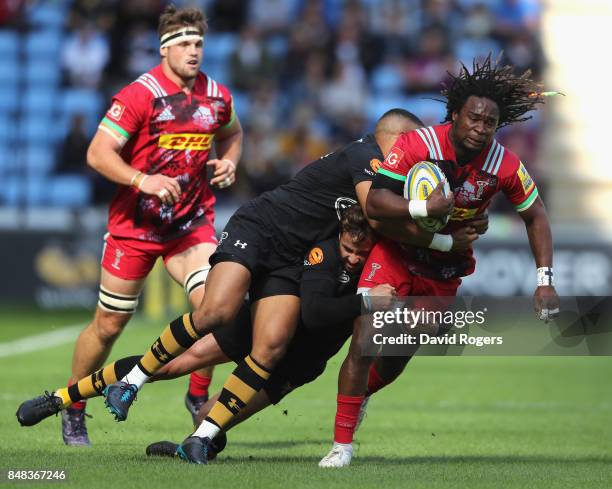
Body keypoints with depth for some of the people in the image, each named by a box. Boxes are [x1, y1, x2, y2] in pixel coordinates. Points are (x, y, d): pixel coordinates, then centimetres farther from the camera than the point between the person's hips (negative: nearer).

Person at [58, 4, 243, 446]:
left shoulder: (217, 97, 3)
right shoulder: (140, 95, -14)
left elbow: (232, 133, 25)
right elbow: (98, 153, -18)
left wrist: (228, 162, 4)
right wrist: (143, 181, -31)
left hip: (192, 222, 4)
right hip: (135, 223, -3)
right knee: (109, 325, 5)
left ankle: (199, 396, 0)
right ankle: (73, 409, 23)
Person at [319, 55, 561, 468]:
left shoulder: (506, 166, -15)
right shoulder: (417, 145, -23)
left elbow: (536, 216, -1)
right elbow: (374, 202, -27)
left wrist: (545, 281, -8)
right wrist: (424, 208, -43)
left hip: (445, 271, 3)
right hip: (396, 255, -3)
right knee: (364, 344, -16)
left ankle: (359, 395, 40)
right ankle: (343, 443, -6)